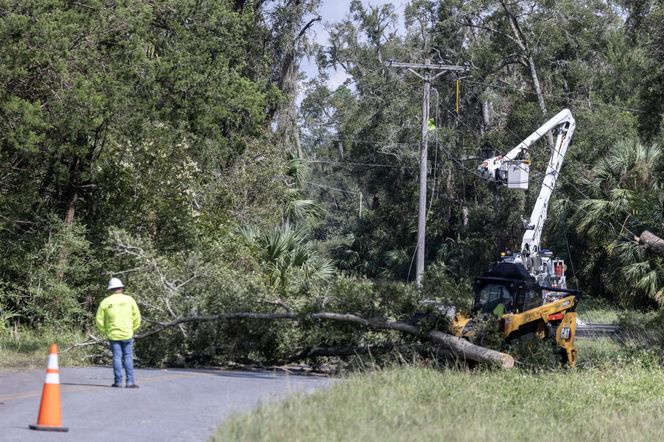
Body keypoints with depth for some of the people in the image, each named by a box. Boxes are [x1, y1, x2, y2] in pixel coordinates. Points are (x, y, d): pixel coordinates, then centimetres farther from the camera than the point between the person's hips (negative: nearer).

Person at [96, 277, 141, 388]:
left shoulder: (105, 302, 1)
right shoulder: (129, 299, 2)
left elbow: (99, 320, 0)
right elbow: (137, 317, 1)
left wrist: (105, 332, 12)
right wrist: (132, 330, 11)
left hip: (113, 334, 0)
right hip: (127, 334, 0)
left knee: (117, 357, 5)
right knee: (128, 357, 3)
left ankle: (118, 381, 2)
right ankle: (130, 381, -2)